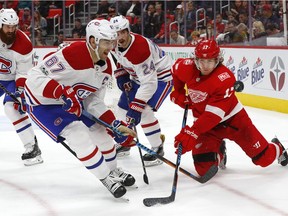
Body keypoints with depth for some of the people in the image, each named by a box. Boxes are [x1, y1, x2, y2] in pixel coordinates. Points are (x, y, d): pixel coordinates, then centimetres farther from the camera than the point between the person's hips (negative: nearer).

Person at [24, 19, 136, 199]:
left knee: (100, 130, 10)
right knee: (79, 135, -19)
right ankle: (107, 178, -3)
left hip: (72, 101, 9)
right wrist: (63, 93, -43)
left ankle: (113, 170, 34)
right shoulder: (72, 54, -32)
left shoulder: (106, 67, -5)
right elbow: (35, 76, -33)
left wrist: (116, 125, -7)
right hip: (43, 103, -8)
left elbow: (95, 102, 1)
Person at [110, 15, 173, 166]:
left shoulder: (139, 49, -38)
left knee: (144, 112, -23)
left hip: (161, 76, -9)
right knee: (122, 109, 11)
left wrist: (136, 108, -40)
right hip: (138, 75, 9)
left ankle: (157, 149, -9)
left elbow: (149, 83, -38)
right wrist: (121, 75, -1)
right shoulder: (114, 45, -12)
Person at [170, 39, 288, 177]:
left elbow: (214, 115, -35)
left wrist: (192, 133, -44)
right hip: (204, 120, 4)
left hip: (232, 119, -3)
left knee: (264, 158, 1)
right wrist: (178, 93, 8)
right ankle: (218, 154, 26)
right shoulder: (187, 68, -15)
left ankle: (277, 149, 39)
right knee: (203, 169, -10)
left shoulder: (224, 78, -29)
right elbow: (176, 68, 14)